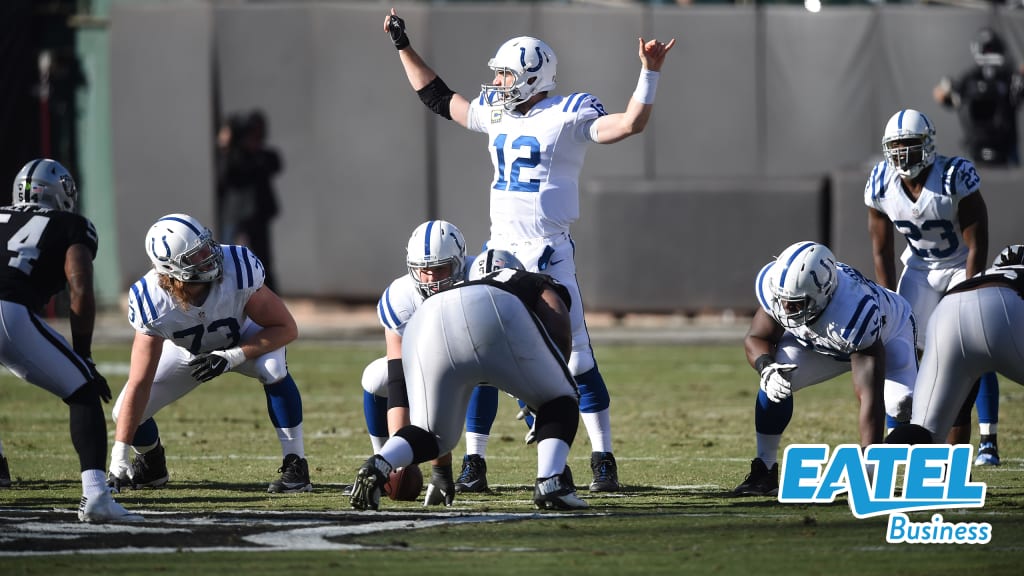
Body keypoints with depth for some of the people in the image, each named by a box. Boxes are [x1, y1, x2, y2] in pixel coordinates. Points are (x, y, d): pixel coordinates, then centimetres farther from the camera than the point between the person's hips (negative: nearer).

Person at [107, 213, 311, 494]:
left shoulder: (238, 269, -38)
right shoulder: (153, 302, -35)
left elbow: (286, 328, -26)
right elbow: (139, 384, -32)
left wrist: (232, 357, -37)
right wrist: (119, 457, -34)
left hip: (241, 340, -1)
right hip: (187, 351, 1)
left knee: (273, 368, -34)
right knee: (125, 414, -13)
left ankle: (295, 466, -20)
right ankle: (152, 465, 22)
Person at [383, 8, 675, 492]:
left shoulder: (568, 116, -6)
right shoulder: (496, 114, 13)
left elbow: (631, 124, -15)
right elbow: (438, 98, 26)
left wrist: (649, 73, -24)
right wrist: (404, 48, 27)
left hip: (547, 256, -6)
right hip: (499, 252, 6)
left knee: (577, 361, -5)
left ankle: (603, 461, 4)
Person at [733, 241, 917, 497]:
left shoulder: (856, 315, -46)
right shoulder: (776, 284, -32)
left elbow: (870, 396, -46)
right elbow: (756, 338, -14)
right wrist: (767, 368, -38)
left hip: (887, 336, -4)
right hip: (817, 340, 4)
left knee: (901, 404, -30)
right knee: (775, 381, -20)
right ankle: (764, 471, -6)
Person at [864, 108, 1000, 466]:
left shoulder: (956, 178, -28)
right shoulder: (881, 185, -14)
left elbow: (977, 245, -23)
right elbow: (882, 252, -5)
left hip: (962, 266, -4)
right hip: (920, 269, 4)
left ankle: (987, 442, -9)